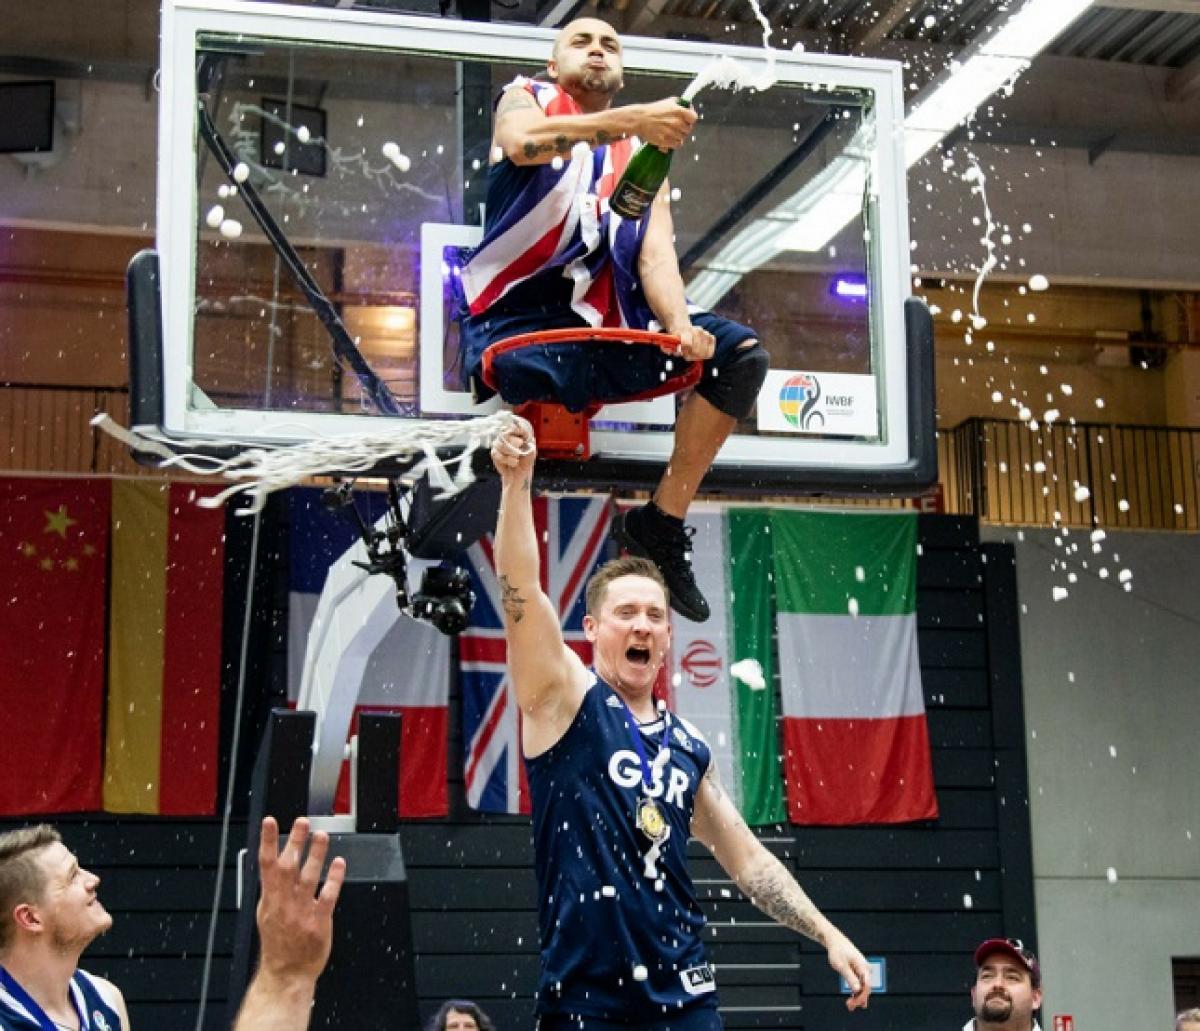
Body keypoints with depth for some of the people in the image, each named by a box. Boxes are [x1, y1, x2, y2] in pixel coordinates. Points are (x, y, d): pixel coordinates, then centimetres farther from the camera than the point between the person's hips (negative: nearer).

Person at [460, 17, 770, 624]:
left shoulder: (644, 153, 21)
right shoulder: (525, 98, 11)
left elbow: (655, 255, 6)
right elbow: (523, 142, -16)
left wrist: (680, 324, -17)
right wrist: (632, 119, -31)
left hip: (607, 325, 5)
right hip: (517, 318, -5)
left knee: (741, 354, -13)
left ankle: (663, 523, -6)